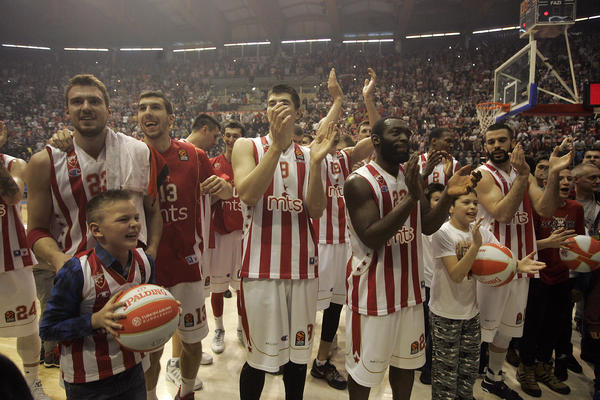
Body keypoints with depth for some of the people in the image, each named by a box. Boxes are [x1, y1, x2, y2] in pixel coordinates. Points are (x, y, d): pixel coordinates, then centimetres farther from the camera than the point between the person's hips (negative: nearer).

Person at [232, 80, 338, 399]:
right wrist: (277, 145, -20)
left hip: (302, 264, 4)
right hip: (262, 265, -3)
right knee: (260, 356, 5)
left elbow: (316, 211, 1)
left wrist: (316, 162, -11)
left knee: (299, 351, 14)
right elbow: (248, 195, -16)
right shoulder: (247, 147, 3)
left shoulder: (307, 155, 10)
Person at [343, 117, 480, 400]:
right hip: (373, 291, -6)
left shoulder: (412, 176, 6)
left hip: (409, 286, 7)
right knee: (364, 367, 9)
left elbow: (427, 226, 6)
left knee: (407, 360, 21)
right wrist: (411, 198, -29)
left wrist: (447, 195, -11)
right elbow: (371, 238, -25)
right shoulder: (359, 182, -16)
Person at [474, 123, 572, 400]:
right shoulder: (484, 175, -10)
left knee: (508, 325, 18)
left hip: (520, 261, 7)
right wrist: (521, 176, -28)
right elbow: (502, 213, -24)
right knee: (481, 326, 0)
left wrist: (553, 174, -18)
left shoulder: (525, 174, 8)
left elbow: (546, 209, -6)